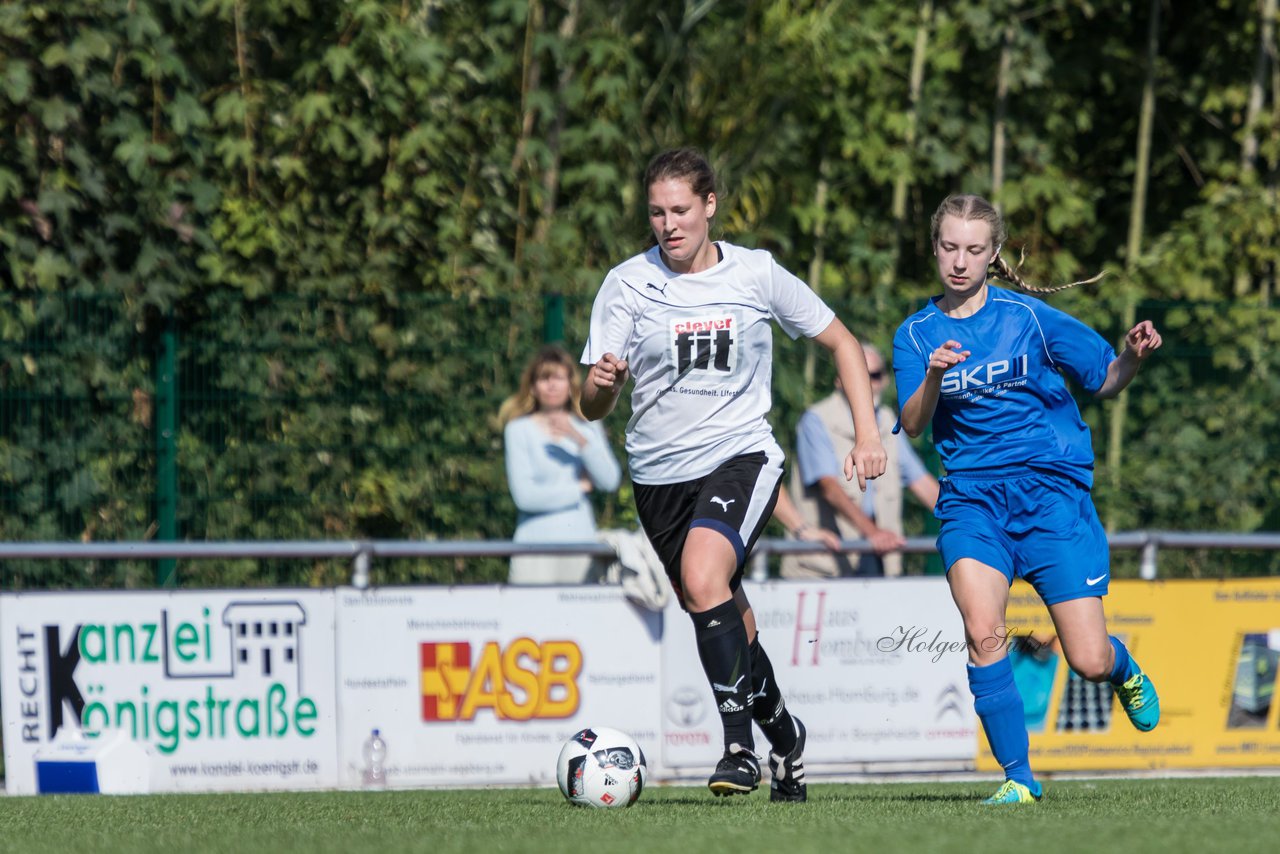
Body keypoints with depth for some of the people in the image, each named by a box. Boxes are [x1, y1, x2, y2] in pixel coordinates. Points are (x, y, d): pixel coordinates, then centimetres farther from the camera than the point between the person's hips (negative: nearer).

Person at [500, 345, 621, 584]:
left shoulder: (587, 428, 13)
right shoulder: (519, 430, 1)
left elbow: (610, 481, 0)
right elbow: (524, 495, -8)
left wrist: (580, 439, -13)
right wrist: (580, 487, 2)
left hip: (582, 539, 3)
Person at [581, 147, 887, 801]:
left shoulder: (757, 275, -3)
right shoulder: (627, 284, -3)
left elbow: (841, 343, 9)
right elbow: (593, 407, -3)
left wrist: (867, 433, -1)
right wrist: (602, 382, -27)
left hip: (741, 457, -3)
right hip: (659, 471, 3)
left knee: (702, 577, -29)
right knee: (729, 622, 11)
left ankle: (740, 744, -24)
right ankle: (784, 735, 37)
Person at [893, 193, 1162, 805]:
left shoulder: (1029, 317, 0)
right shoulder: (917, 334, 7)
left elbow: (1105, 382, 7)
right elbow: (912, 424, -5)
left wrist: (1133, 356, -14)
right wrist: (933, 378, -24)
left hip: (1052, 489, -1)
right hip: (971, 497, 1)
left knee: (1089, 662, -6)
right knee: (982, 630, -25)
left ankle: (1123, 668, 33)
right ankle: (1018, 777, -13)